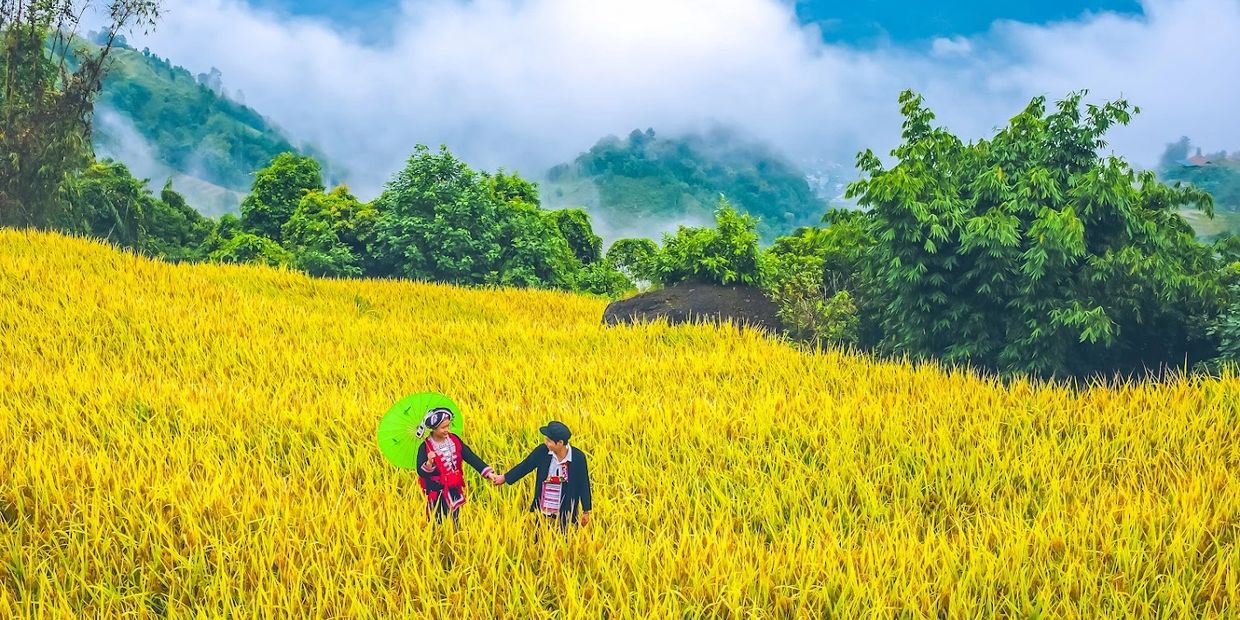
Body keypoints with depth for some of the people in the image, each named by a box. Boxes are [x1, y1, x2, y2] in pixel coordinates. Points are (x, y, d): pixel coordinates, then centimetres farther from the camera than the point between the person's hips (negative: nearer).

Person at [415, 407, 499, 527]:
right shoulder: (425, 447, -16)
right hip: (437, 493, -4)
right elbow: (421, 472, -17)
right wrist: (429, 463, -39)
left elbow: (471, 457, -6)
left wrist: (488, 473, -14)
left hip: (454, 490, 4)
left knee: (455, 522, 14)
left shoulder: (454, 439, -3)